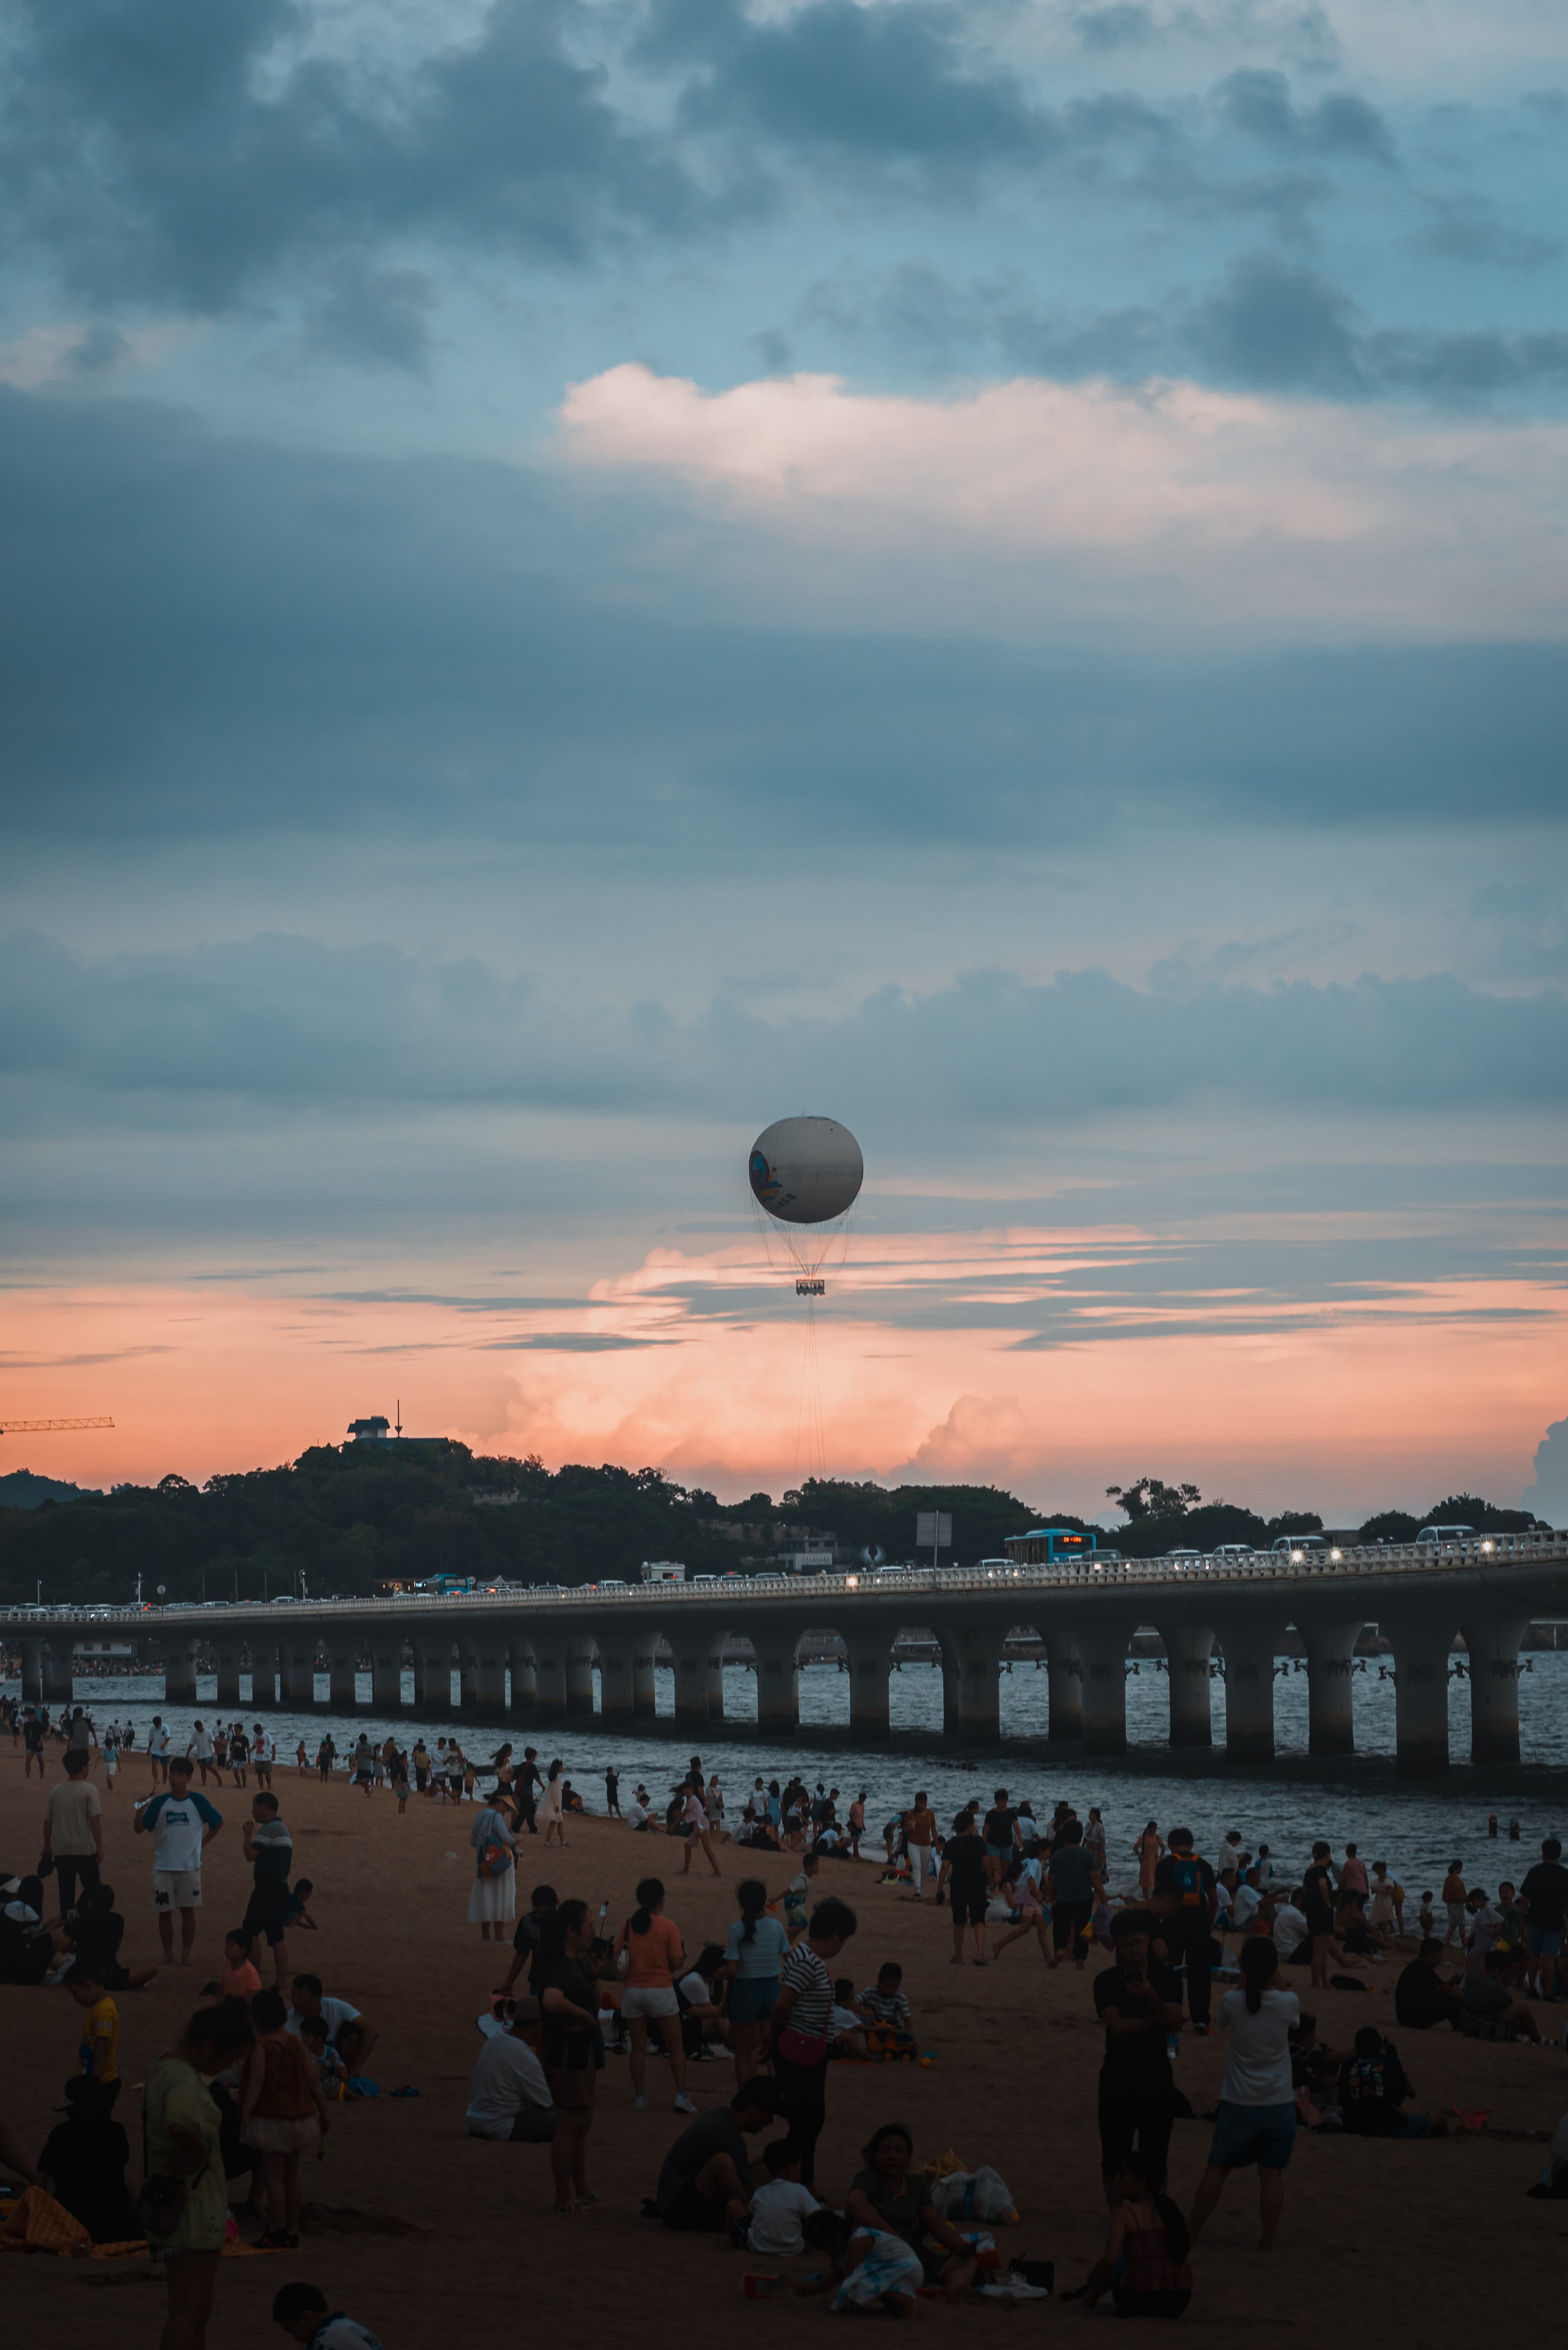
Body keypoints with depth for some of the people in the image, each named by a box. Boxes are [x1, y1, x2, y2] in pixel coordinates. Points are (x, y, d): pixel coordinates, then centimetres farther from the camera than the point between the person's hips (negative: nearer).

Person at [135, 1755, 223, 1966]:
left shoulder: (198, 1802, -3)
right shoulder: (159, 1802, 0)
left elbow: (218, 1824, 10)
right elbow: (139, 1829, -1)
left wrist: (202, 1844, 3)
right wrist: (140, 1810, -19)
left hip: (190, 1867, -1)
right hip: (163, 1867, 1)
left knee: (188, 1911, 2)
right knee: (165, 1912, 4)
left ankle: (186, 1955, 9)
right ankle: (168, 1954, 14)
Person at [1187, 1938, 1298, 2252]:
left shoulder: (1232, 2002, -10)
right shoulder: (1287, 2003, -10)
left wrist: (1250, 1976, 12)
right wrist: (1273, 1974, 10)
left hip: (1238, 2105, 1)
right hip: (1279, 2104, 0)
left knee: (1218, 2168, 12)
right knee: (1272, 2173, 5)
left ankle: (1192, 2231, 20)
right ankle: (1267, 2241, 5)